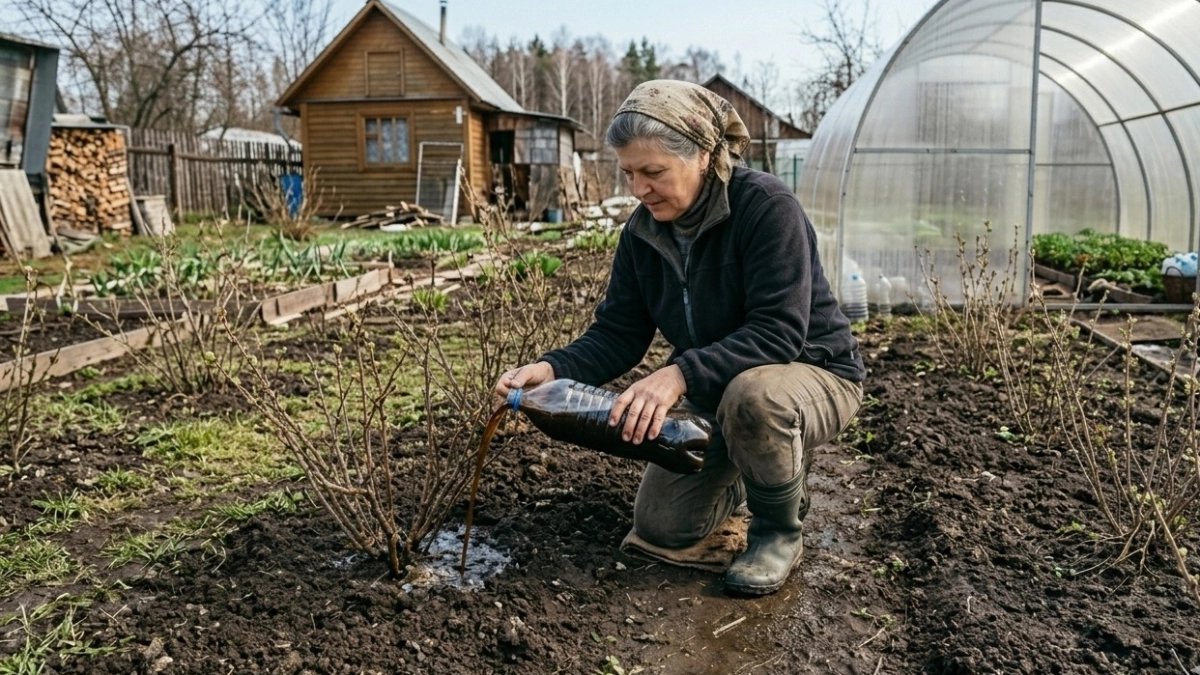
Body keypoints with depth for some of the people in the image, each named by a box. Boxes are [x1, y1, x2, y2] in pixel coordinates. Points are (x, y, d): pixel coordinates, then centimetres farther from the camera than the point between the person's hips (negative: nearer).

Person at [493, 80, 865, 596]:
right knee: (661, 525, -1)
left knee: (754, 396, -40)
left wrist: (680, 375, -45)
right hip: (715, 394, 6)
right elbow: (617, 335, -6)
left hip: (810, 374, -5)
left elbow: (778, 332, -33)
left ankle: (780, 531, -10)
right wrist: (552, 369, -26)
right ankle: (744, 472, 29)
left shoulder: (766, 205, -26)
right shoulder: (643, 231, -6)